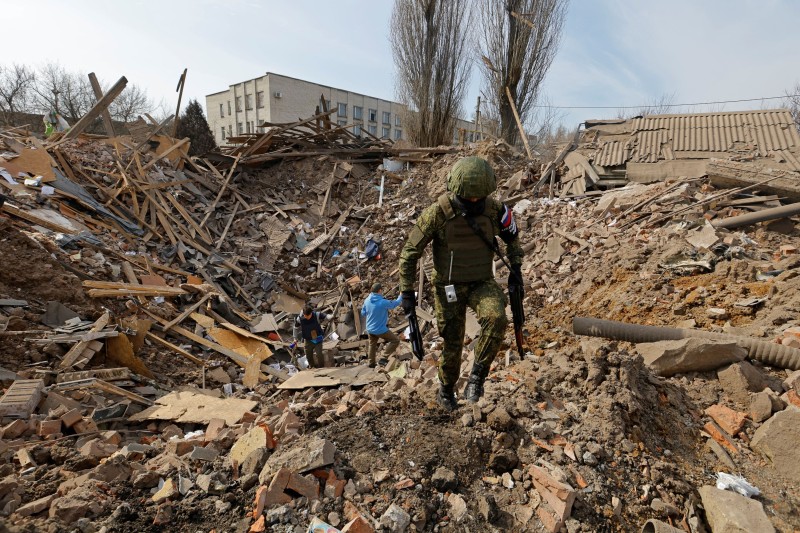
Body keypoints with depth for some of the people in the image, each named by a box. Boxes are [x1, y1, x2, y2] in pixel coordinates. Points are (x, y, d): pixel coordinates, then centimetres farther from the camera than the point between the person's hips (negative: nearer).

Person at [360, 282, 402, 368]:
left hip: (370, 329, 7)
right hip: (380, 330, -7)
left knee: (372, 345, 27)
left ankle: (371, 363, 39)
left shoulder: (367, 300, -8)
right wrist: (400, 296, 14)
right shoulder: (383, 302, -25)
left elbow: (363, 313, 5)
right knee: (396, 340, 8)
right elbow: (395, 303, -6)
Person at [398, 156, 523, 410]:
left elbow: (512, 235, 12)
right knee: (452, 344, 7)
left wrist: (515, 267, 4)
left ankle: (477, 376, -7)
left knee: (496, 319, -28)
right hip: (449, 287, -2)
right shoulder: (438, 213, -20)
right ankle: (446, 391, 35)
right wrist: (407, 292, -11)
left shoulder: (494, 209, -10)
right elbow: (410, 251, -12)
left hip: (482, 282, 2)